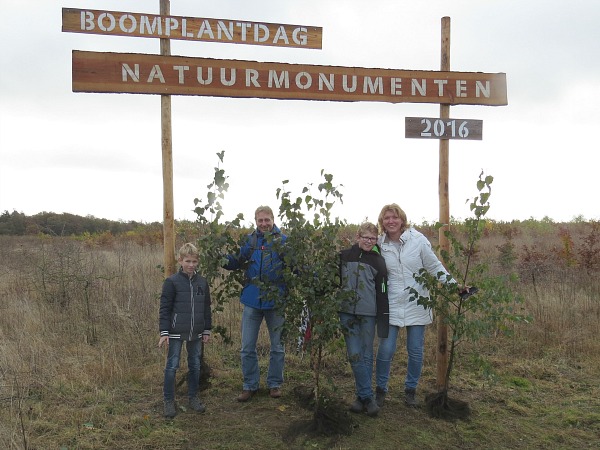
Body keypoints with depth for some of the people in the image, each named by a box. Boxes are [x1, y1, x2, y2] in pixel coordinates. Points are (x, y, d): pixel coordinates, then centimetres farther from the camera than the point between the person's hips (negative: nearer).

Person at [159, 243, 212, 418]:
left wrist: (207, 330, 11)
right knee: (172, 366, 2)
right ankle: (169, 401, 15)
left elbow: (207, 308, 12)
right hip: (176, 332, -4)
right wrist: (164, 332, -10)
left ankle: (193, 398, 27)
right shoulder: (172, 282, -8)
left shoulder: (202, 282, 5)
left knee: (195, 366, 13)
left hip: (196, 333, 4)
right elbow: (164, 308, -7)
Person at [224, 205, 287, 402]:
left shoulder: (283, 240, -4)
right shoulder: (249, 240, 3)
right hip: (252, 300, 2)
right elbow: (236, 262, 3)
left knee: (277, 346, 13)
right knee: (247, 347, 8)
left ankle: (275, 383, 30)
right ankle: (250, 385, 24)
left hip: (276, 301, -2)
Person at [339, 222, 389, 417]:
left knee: (366, 355, 4)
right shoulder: (344, 256, 6)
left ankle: (362, 397, 16)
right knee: (355, 355, -3)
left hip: (368, 314, -1)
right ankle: (367, 397, 5)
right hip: (347, 312, 1)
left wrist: (383, 319, -3)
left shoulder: (378, 261, 2)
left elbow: (382, 292, 1)